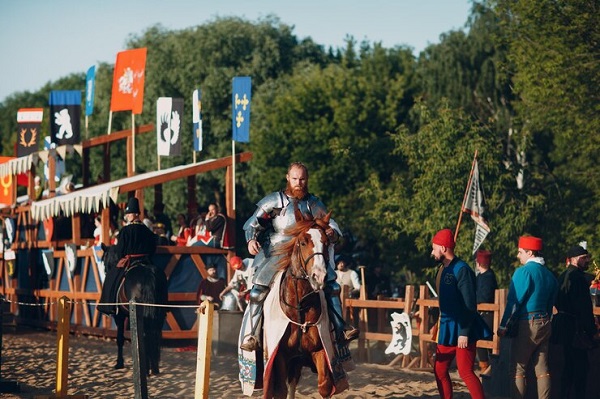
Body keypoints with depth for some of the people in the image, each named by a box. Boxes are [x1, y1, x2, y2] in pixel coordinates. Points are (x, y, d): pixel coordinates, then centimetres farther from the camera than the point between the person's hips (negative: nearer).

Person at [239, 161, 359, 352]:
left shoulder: (314, 204, 12)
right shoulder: (274, 201, 6)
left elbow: (331, 226, 9)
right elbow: (253, 223, 4)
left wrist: (332, 233, -17)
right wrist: (251, 239, -18)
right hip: (275, 254, -2)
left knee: (331, 285, -11)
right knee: (259, 288, -21)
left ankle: (341, 330, -8)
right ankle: (253, 335, -16)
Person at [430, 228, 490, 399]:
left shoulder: (461, 269, -15)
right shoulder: (443, 269, 11)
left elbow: (470, 305, -19)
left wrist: (464, 332, -22)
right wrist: (439, 324, 20)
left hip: (462, 329, -9)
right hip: (447, 328, 9)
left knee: (465, 372, -12)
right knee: (440, 370, 11)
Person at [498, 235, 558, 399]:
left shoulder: (523, 272, -11)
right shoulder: (549, 274, 11)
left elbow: (514, 301, -13)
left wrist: (503, 325, -9)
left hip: (527, 324, -7)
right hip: (544, 324, 7)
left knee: (518, 368, -2)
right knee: (542, 368, 8)